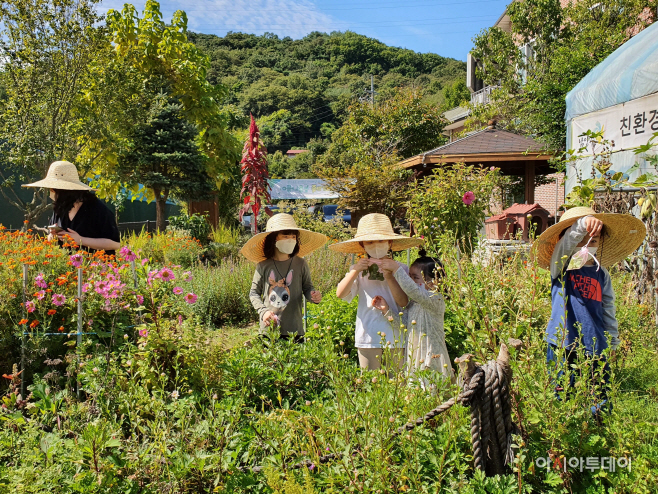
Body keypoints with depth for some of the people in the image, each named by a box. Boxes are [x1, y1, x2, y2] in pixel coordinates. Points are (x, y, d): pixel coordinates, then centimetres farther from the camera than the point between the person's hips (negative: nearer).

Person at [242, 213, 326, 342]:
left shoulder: (300, 264, 1)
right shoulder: (263, 266, -1)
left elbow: (307, 288, 9)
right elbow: (254, 293, 7)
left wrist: (313, 295, -13)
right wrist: (263, 311, -8)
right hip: (268, 328, 0)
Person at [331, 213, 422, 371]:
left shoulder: (399, 269, 1)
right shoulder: (359, 269, 4)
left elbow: (404, 302, -8)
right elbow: (340, 294, -8)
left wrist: (389, 276, -16)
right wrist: (356, 270, -16)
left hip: (395, 335, 0)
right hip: (368, 335, 0)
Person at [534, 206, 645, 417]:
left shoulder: (601, 273, 11)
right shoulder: (561, 266, -2)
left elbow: (608, 310, 17)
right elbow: (565, 244, -24)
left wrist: (612, 342, 17)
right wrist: (583, 223, -41)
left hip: (595, 348, 4)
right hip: (564, 346, -4)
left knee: (601, 406, 6)